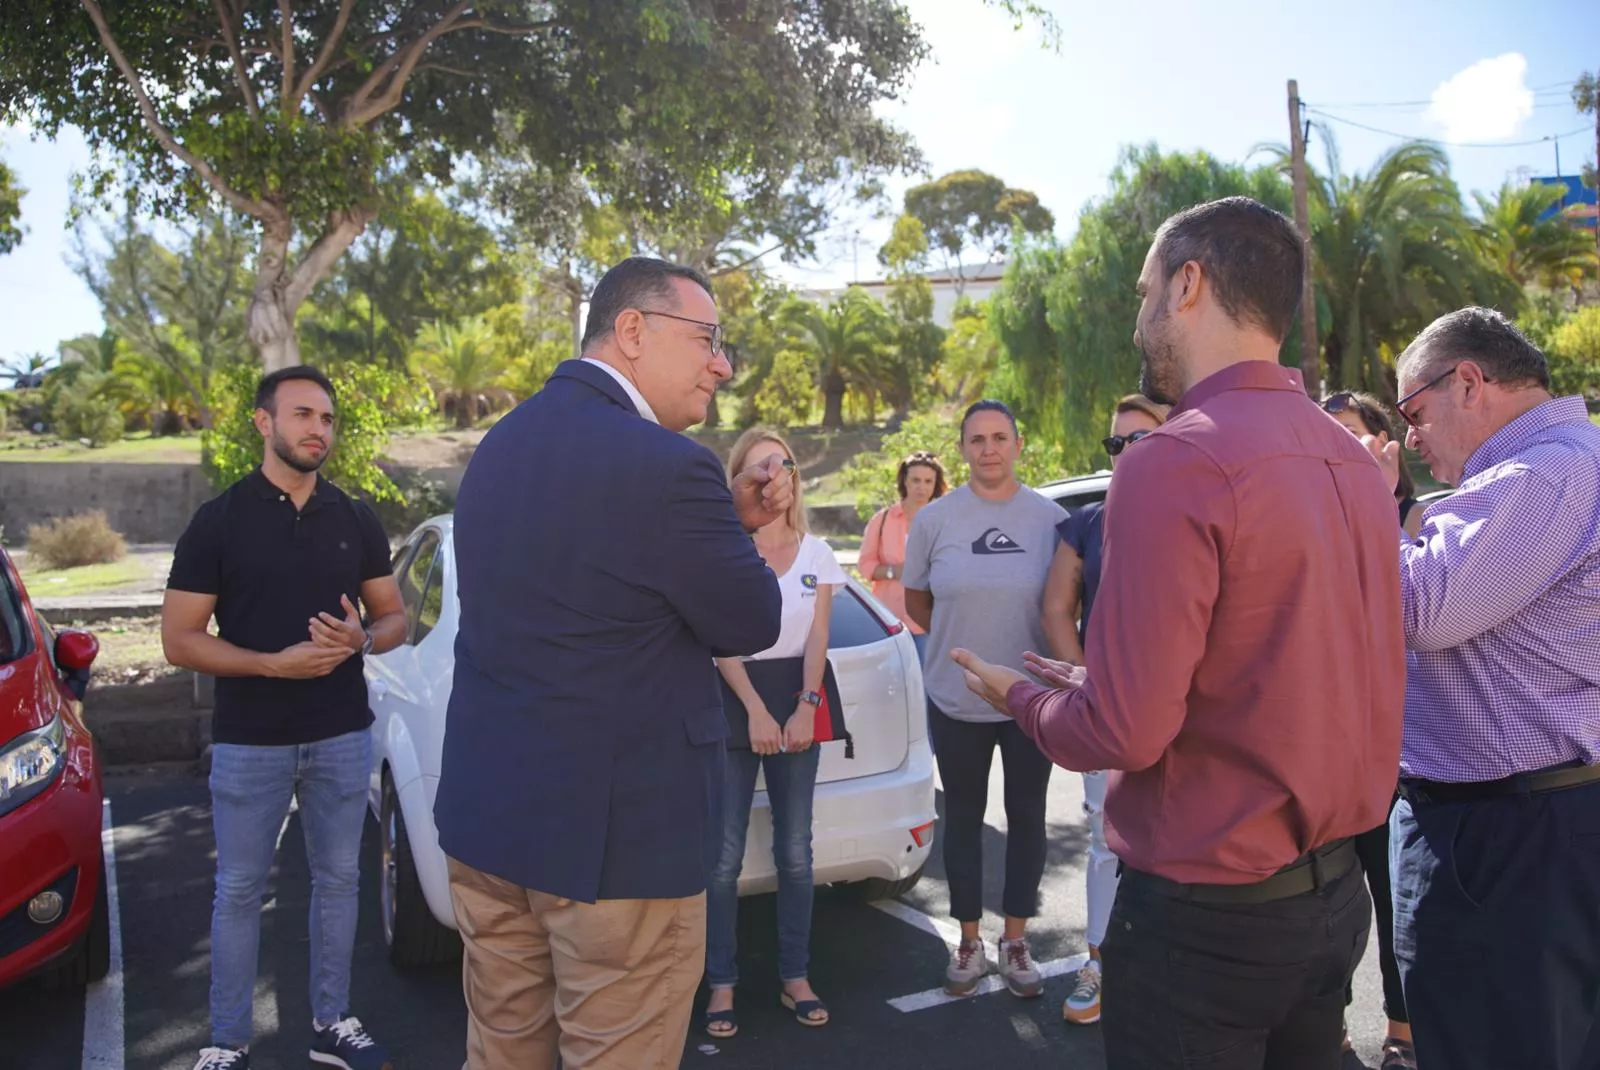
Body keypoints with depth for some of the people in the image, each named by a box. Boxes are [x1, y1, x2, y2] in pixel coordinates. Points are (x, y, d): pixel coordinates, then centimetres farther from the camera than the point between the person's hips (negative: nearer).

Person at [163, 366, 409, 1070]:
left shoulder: (357, 521, 4)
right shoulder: (218, 521, -5)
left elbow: (394, 619, 10)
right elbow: (179, 640, -7)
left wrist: (362, 638, -14)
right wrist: (275, 663, -20)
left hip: (343, 737, 3)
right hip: (249, 743, -3)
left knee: (337, 880, 12)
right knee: (239, 891, 8)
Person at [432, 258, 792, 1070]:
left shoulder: (501, 444, 8)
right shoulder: (664, 465, -20)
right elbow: (754, 624, -9)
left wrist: (730, 520, 9)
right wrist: (737, 533, 7)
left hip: (485, 812, 8)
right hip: (615, 828, -8)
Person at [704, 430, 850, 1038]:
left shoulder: (817, 553, 7)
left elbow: (817, 637, 2)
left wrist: (805, 709, -10)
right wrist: (755, 711, -16)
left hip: (798, 697, 3)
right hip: (733, 698, -3)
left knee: (795, 850, 7)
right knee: (726, 855, -1)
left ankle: (795, 977, 20)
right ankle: (722, 984, 11)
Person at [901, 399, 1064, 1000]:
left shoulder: (1049, 517, -4)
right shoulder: (935, 519, -3)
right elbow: (916, 600, 8)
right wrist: (962, 638, 3)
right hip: (957, 700, 0)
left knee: (1026, 816, 10)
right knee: (963, 817, 11)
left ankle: (1015, 943, 27)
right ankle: (970, 942, 27)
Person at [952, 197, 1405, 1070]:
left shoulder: (1174, 464, -21)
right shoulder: (1353, 461, 3)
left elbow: (1124, 731, -22)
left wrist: (1020, 697, -2)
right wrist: (1104, 684, 15)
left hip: (1205, 911, -7)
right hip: (1337, 894, 8)